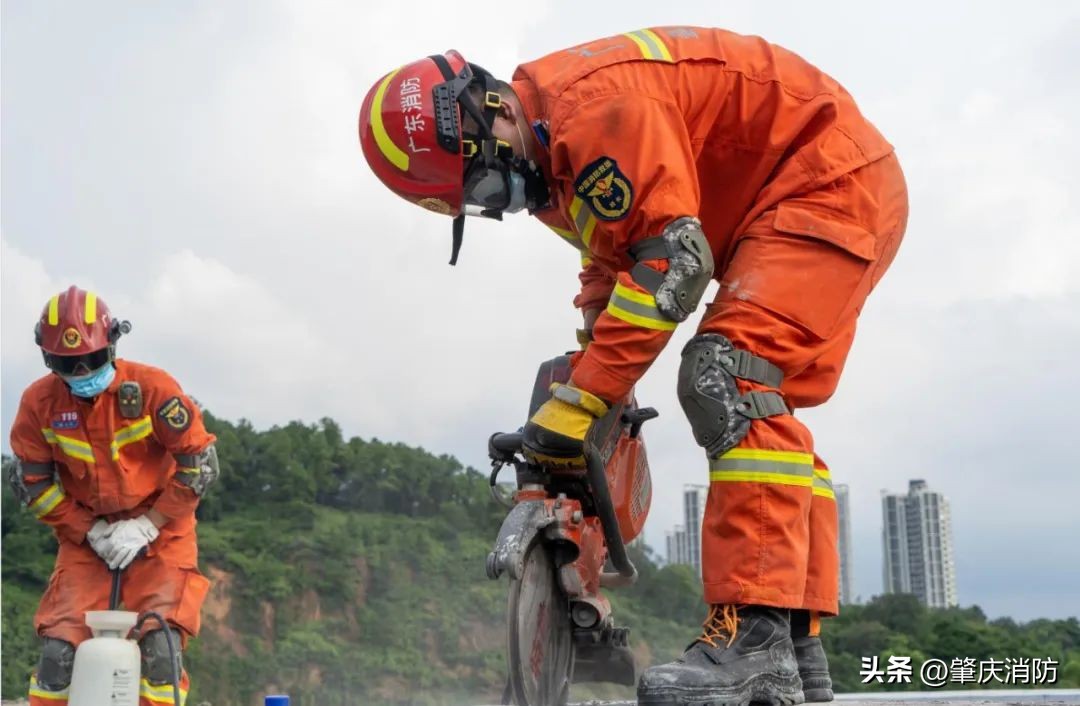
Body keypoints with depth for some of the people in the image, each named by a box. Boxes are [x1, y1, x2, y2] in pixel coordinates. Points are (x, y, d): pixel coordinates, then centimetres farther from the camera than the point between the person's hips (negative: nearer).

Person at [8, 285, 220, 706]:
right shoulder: (39, 402, -9)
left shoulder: (152, 388, -17)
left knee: (159, 646, -12)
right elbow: (32, 482, 0)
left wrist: (146, 527, -15)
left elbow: (199, 463, -13)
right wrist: (90, 532, -8)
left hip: (159, 530, -2)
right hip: (85, 534, 3)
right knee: (59, 647, -6)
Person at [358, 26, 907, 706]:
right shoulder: (552, 155, 6)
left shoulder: (592, 102, -26)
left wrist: (581, 399, -26)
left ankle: (755, 641, -27)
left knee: (727, 377, -24)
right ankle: (802, 649, 11)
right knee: (764, 410, 8)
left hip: (831, 173, -11)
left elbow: (675, 258, -29)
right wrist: (584, 375, 14)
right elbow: (609, 262, 18)